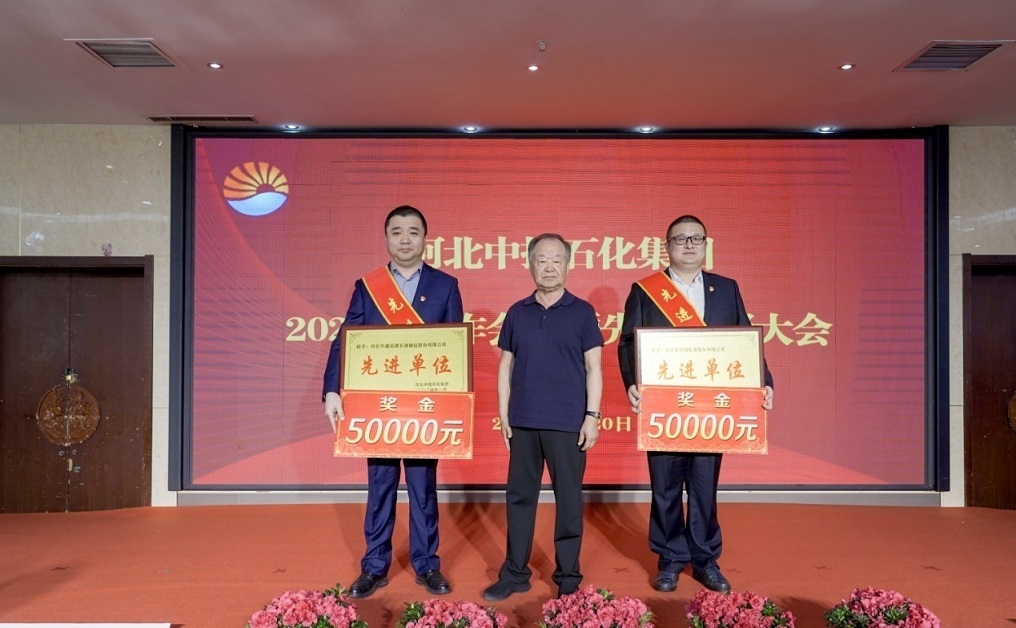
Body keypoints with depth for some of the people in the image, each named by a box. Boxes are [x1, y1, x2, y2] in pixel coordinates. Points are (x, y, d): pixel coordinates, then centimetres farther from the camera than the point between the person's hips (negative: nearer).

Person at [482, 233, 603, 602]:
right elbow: (506, 367, 10)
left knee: (569, 500, 6)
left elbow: (593, 367, -1)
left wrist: (592, 415, -8)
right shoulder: (517, 313, 8)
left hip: (568, 423, -3)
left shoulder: (582, 312, 1)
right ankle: (514, 574, 22)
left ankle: (568, 578, 19)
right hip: (523, 422, 3)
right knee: (519, 497, 10)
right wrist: (503, 415, 5)